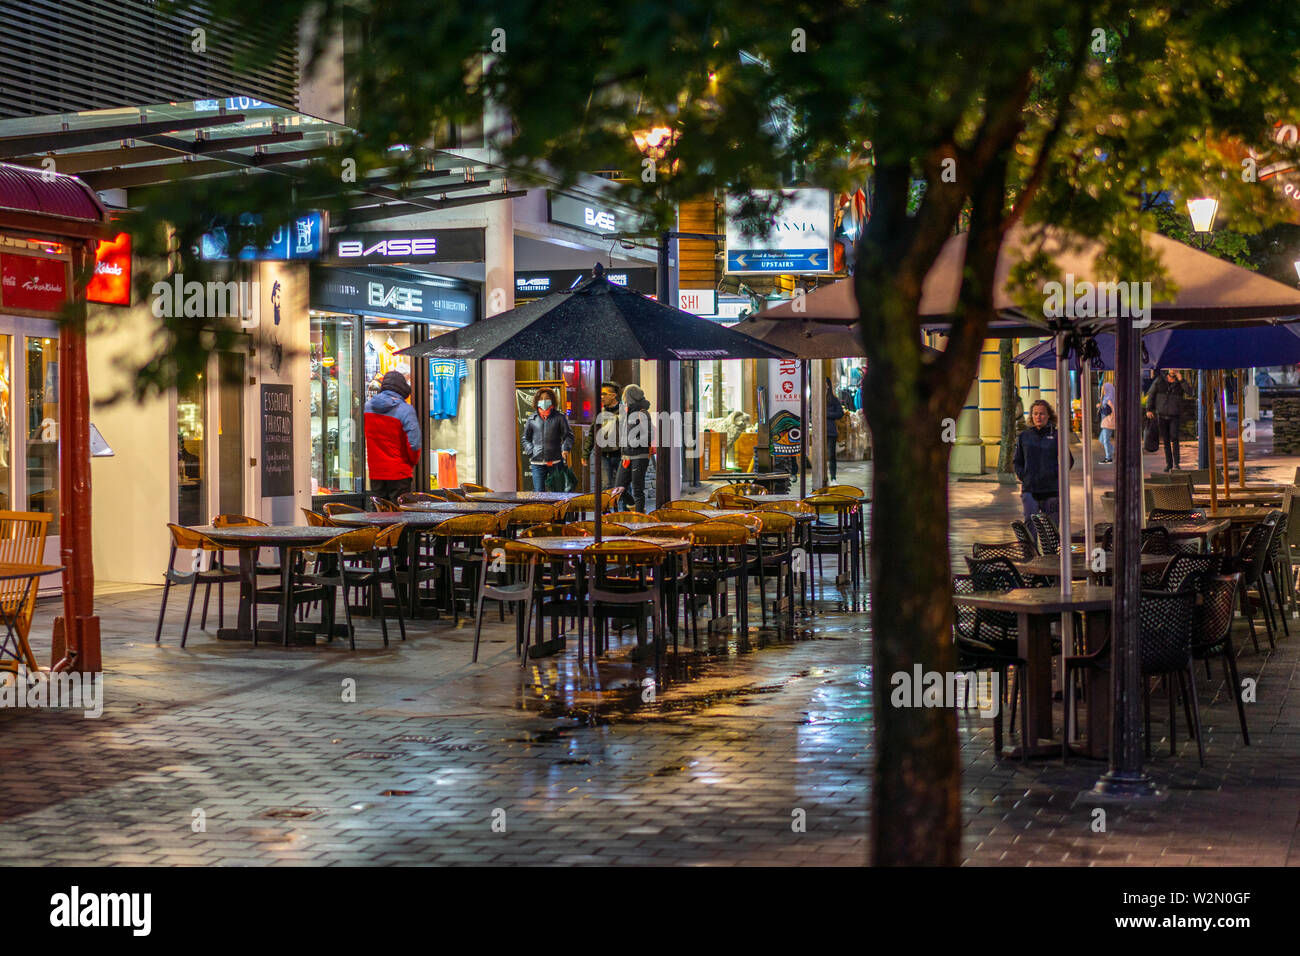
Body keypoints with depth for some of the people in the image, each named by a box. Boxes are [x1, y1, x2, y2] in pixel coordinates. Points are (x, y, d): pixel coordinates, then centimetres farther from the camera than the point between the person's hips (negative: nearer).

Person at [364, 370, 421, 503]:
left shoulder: (368, 405, 2)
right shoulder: (405, 410, -13)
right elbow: (414, 443, -13)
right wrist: (412, 462, 3)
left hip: (375, 473, 4)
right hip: (399, 473, -4)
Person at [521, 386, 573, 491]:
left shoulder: (559, 417, 5)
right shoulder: (532, 419, 10)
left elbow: (568, 435, 6)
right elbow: (525, 439, 19)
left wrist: (565, 449, -11)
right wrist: (531, 451, 3)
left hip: (556, 461, -1)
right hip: (537, 462, 1)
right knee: (538, 492, -4)